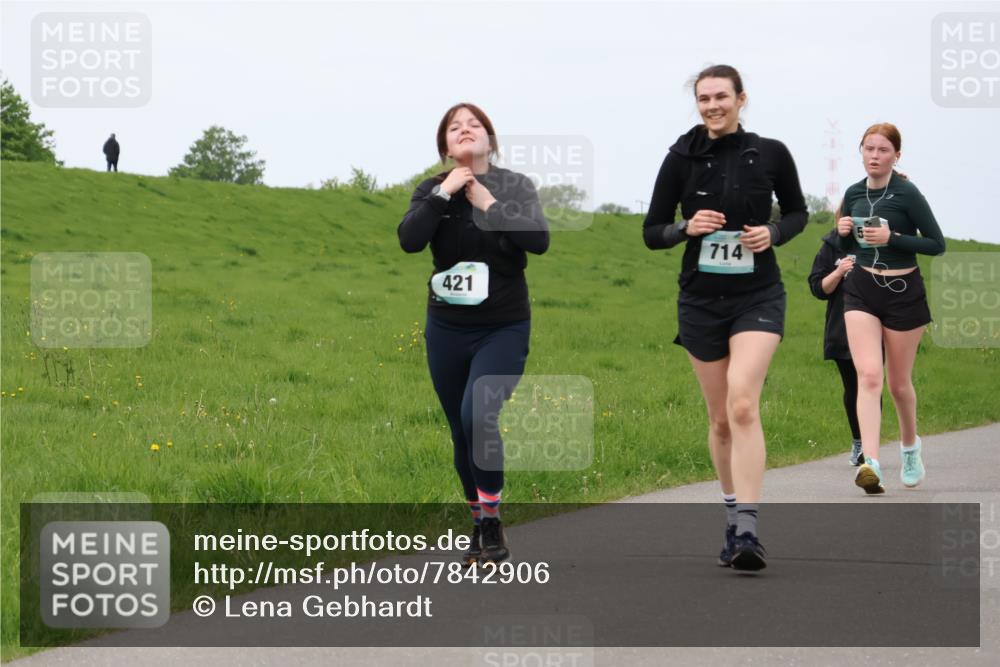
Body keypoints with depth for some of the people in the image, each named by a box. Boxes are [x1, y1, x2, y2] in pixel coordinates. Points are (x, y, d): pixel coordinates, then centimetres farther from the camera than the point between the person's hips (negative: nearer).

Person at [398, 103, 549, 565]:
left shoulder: (515, 187, -2)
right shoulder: (432, 190, 2)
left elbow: (539, 241, -17)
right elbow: (410, 240, -15)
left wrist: (489, 204, -16)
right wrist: (444, 194, -19)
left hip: (503, 329, -3)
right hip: (446, 330, 3)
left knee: (477, 415, -23)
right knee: (462, 434, 8)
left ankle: (492, 524, -12)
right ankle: (480, 527, 25)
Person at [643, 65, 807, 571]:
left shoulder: (770, 154, -2)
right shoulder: (682, 158, -2)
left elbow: (797, 212, 13)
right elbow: (651, 233, 3)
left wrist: (773, 233, -8)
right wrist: (686, 228, -17)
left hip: (758, 296, -2)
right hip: (701, 300, 2)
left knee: (742, 405, -21)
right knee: (720, 417, 10)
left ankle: (747, 530, -25)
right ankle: (733, 518, 28)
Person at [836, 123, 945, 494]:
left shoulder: (907, 194, -11)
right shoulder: (854, 193, 4)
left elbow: (937, 244, -11)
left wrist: (892, 238, -21)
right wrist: (844, 232, -6)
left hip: (903, 293, -3)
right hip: (861, 292, 3)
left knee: (899, 382, 9)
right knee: (868, 375, -15)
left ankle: (910, 447, 37)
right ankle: (870, 463, -25)